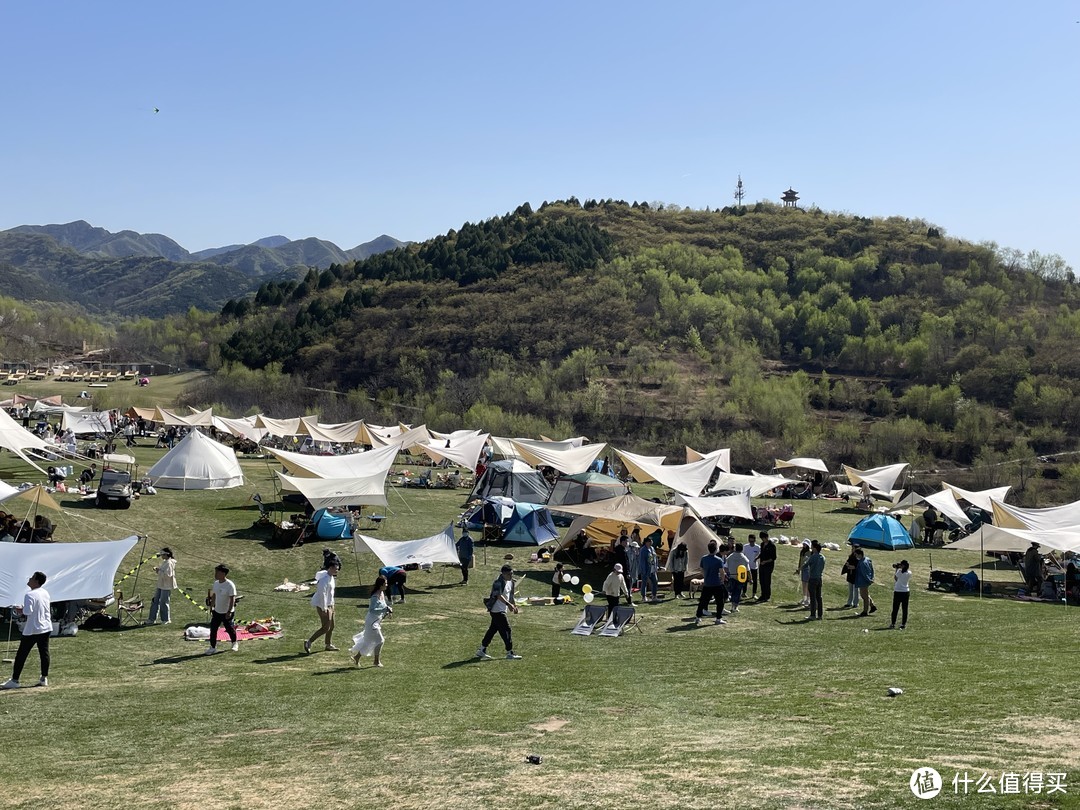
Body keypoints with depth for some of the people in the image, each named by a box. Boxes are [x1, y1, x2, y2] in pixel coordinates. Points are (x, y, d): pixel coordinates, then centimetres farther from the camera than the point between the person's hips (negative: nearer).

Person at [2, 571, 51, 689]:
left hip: (32, 630, -7)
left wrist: (21, 610, -6)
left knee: (21, 655, 1)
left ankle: (15, 680, 3)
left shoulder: (30, 595, -17)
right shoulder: (45, 593, 7)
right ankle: (44, 678, 10)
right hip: (46, 628, 7)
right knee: (44, 653, 8)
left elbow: (27, 611, -27)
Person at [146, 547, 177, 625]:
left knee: (163, 602, -3)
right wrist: (157, 569, 5)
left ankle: (166, 620, 10)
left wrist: (159, 571, -19)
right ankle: (152, 619, 18)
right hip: (161, 585, 10)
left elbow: (167, 575, -25)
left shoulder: (169, 563, -18)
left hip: (167, 586, -10)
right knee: (155, 601, 11)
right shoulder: (164, 562, 13)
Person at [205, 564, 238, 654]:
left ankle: (234, 643, 32)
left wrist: (229, 612, -22)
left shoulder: (230, 585, -19)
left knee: (230, 628, 8)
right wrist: (211, 607, 15)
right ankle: (213, 647, 8)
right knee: (213, 629, 0)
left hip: (227, 612, -6)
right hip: (217, 611, 6)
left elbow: (232, 598, -19)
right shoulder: (216, 583, 3)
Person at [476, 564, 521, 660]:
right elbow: (499, 595, -33)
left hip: (502, 610, 10)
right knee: (505, 629, -7)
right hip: (497, 610, -10)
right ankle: (510, 653, 1)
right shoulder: (498, 582, -20)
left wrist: (514, 605, 14)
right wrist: (508, 604, -43)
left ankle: (482, 650, 22)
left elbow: (511, 594, 23)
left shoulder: (510, 581, 10)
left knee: (493, 629, 14)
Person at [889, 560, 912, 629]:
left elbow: (895, 578, 5)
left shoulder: (899, 571, -11)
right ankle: (903, 624, 6)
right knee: (905, 609, 6)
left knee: (895, 608, 5)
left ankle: (893, 623, 7)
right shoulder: (909, 573, -3)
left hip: (897, 592, -2)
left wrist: (896, 569, 10)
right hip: (906, 592, 2)